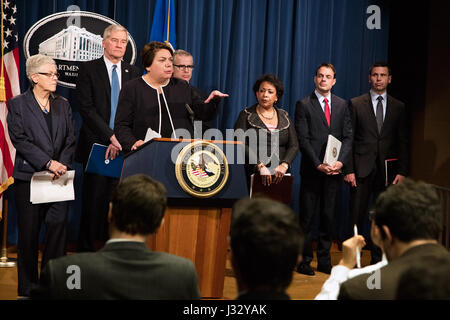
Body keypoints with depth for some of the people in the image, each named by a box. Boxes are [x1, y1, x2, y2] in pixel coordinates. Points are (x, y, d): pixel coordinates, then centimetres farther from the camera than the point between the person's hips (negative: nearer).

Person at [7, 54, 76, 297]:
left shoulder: (63, 105, 15)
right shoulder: (17, 105, 2)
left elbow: (70, 140, 10)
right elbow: (19, 140, -8)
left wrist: (62, 164, -7)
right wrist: (48, 163, -15)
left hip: (59, 177, 3)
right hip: (29, 177, -3)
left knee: (58, 227, -3)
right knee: (29, 233, 3)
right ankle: (27, 288, 12)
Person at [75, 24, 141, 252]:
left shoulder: (133, 73, 14)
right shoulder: (88, 69, 3)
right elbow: (86, 108, -6)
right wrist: (111, 136, -13)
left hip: (123, 146, 3)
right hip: (96, 145, -3)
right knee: (94, 199, -2)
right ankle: (86, 249, 7)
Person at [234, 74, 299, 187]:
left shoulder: (284, 117, 15)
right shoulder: (246, 115, 5)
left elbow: (293, 146, 7)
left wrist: (284, 165, -12)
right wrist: (259, 166, -20)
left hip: (279, 177, 3)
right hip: (253, 176, -3)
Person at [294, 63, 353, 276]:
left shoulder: (342, 105, 11)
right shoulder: (304, 105, -1)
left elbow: (348, 137, 8)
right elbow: (303, 140, -6)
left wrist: (340, 161, -8)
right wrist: (318, 164, -15)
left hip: (334, 169, 3)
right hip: (312, 170, -3)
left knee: (328, 216, 8)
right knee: (307, 216, 0)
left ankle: (324, 261, 15)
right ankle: (304, 260, 8)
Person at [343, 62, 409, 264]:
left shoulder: (399, 107, 9)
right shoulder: (356, 104, 4)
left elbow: (403, 142, 8)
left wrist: (402, 172, 0)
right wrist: (348, 170, -7)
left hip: (387, 171, 2)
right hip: (362, 169, -2)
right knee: (356, 217, 1)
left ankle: (378, 261, 13)